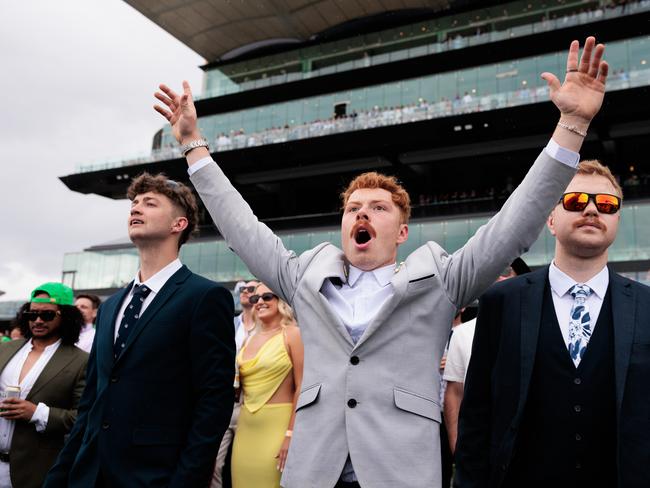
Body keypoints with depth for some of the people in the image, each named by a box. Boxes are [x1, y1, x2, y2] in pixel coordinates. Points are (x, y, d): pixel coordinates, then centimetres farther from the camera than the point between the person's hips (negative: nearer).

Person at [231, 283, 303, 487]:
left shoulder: (292, 334, -6)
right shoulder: (249, 340, 13)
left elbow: (302, 388, -12)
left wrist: (291, 434, -17)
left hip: (277, 424, -6)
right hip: (246, 426, 6)